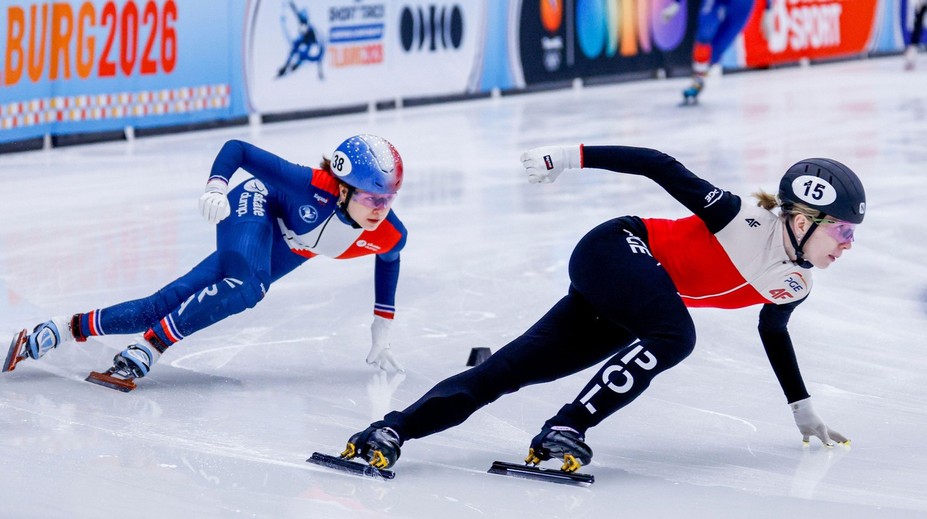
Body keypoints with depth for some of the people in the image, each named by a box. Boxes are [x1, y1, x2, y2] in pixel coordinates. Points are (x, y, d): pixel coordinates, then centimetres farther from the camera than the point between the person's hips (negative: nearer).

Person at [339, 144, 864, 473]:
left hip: (622, 317, 7)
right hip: (614, 251, -7)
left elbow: (774, 335, 24)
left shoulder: (792, 286, 3)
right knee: (674, 336, -34)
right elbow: (660, 166, -18)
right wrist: (575, 155, -22)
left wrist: (804, 410, 28)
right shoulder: (741, 218, -20)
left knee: (513, 369, -5)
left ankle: (393, 431, -12)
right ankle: (565, 428, -32)